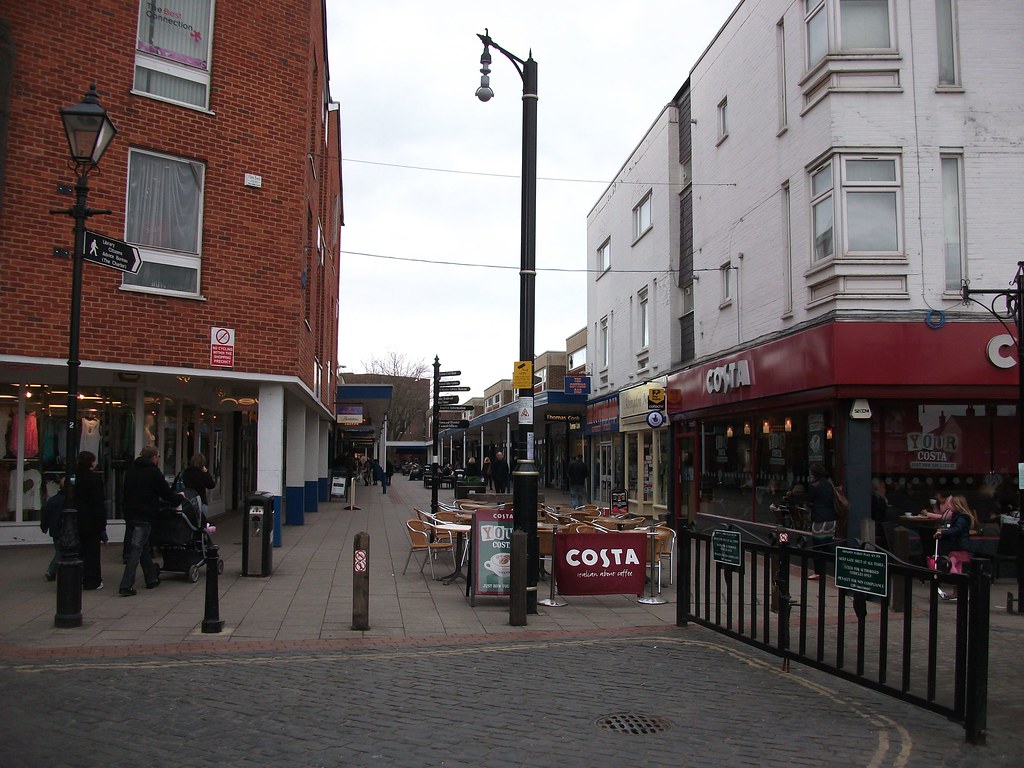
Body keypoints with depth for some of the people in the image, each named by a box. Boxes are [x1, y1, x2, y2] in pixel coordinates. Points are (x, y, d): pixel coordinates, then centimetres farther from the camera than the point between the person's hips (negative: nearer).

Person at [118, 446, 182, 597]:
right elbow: (166, 493, -5)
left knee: (144, 546, 18)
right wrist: (179, 497, 15)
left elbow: (125, 492, 17)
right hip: (145, 516, -7)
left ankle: (151, 578, 28)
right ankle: (126, 586, -11)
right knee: (137, 549, -7)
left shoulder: (131, 470, 10)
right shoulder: (153, 472, -10)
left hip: (130, 513, 7)